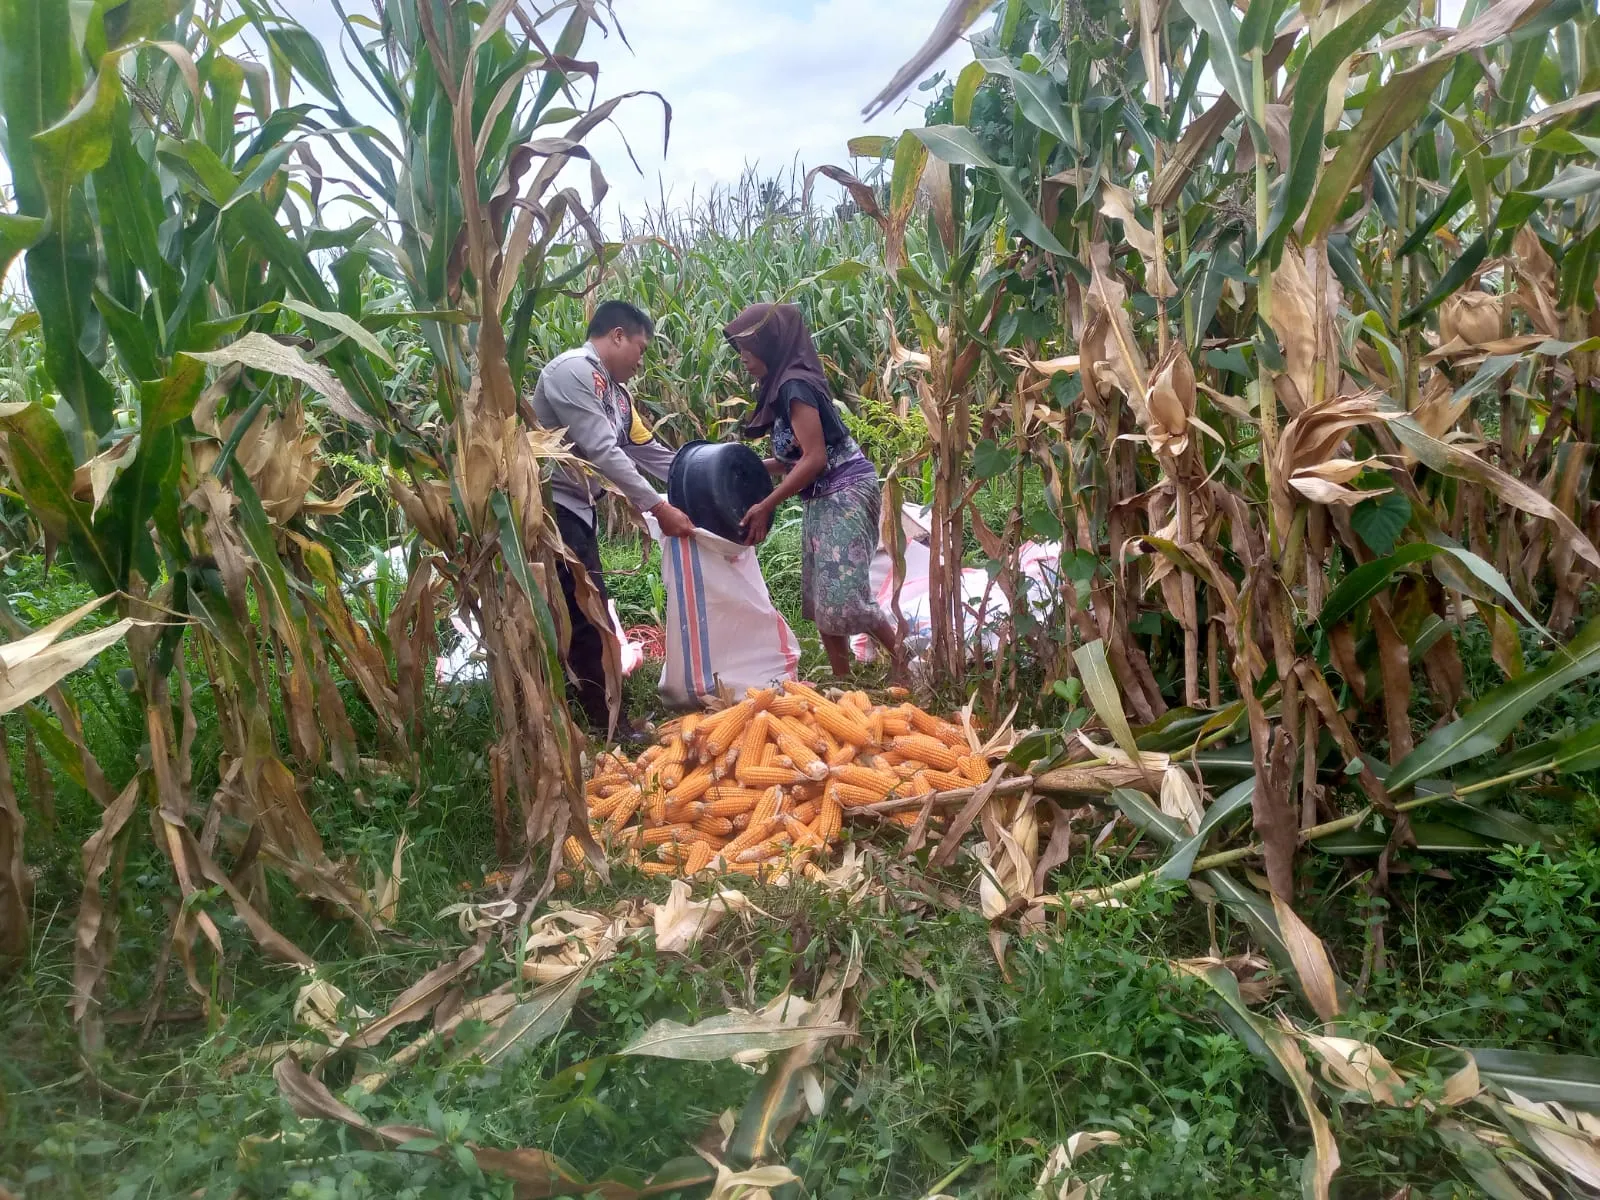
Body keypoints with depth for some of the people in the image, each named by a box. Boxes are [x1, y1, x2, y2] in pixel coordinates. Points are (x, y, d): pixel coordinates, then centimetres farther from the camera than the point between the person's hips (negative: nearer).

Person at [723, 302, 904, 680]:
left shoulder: (795, 385, -15)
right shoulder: (782, 386, 13)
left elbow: (814, 458, -20)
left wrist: (765, 507, -17)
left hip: (844, 495, -10)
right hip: (822, 501, 10)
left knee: (842, 598, -16)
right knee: (820, 601, 8)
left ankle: (905, 660, 0)